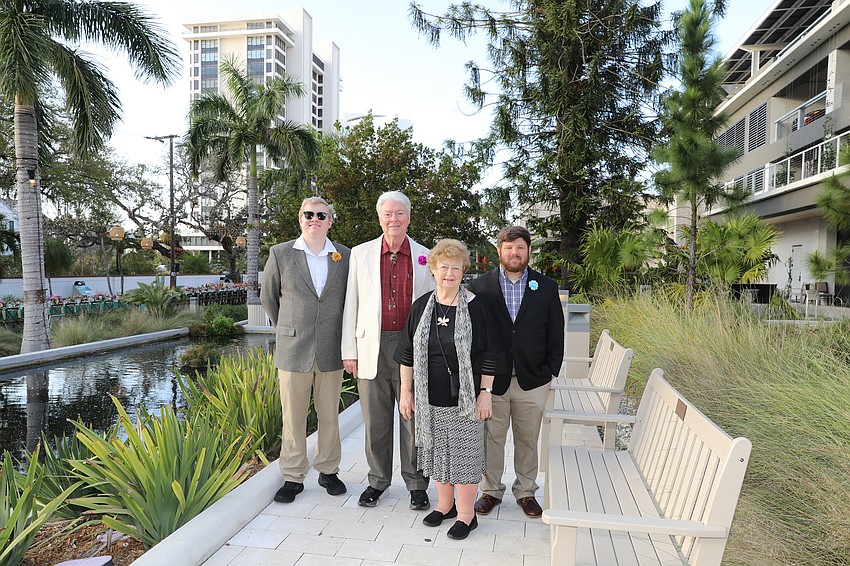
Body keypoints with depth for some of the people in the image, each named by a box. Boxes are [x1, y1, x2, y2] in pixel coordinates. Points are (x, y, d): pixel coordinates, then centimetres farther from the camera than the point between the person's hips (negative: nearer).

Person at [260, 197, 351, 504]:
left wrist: (343, 335, 10)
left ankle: (328, 471, 29)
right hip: (293, 350, -1)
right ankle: (293, 477, 22)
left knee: (330, 416, 12)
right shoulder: (281, 254, 0)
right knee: (293, 418, 7)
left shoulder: (346, 256, 2)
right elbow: (268, 296, 11)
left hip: (331, 351, 1)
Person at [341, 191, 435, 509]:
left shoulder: (425, 257, 6)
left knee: (414, 419, 7)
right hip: (373, 348, 1)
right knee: (375, 421, 11)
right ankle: (378, 481, 28)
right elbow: (351, 304, 6)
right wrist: (349, 351, 2)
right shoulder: (360, 254, 6)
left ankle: (416, 484, 23)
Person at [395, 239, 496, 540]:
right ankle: (445, 504, 35)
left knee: (464, 452, 4)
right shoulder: (421, 306, 2)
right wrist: (406, 391, 4)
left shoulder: (474, 306, -7)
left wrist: (485, 393, -8)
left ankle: (466, 514, 22)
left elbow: (487, 355, -5)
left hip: (464, 397, -3)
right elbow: (407, 353, 6)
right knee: (436, 450, 15)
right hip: (430, 398, 4)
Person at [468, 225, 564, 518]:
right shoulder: (480, 286, 0)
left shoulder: (546, 287, 4)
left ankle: (526, 491, 32)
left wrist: (550, 370, 0)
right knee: (492, 439, 10)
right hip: (491, 380, -1)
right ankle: (491, 490, 28)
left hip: (532, 381, 1)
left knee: (528, 440, 14)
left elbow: (555, 334, 6)